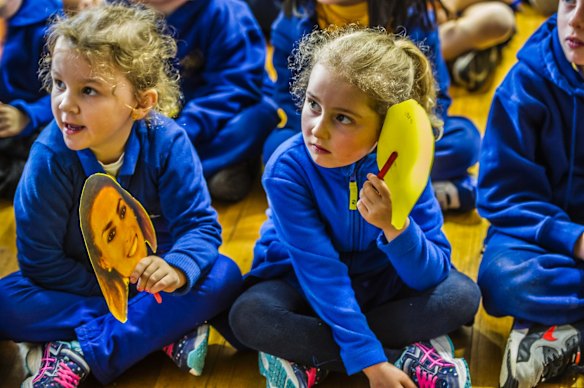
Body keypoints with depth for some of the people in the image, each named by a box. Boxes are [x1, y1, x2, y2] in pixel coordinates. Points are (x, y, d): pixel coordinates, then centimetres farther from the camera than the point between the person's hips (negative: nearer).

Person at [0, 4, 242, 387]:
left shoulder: (167, 143, -20)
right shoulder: (50, 156, -21)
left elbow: (199, 224, -19)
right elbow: (40, 258, -17)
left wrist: (176, 268, -40)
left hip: (147, 276, 1)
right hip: (83, 285, 0)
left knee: (224, 276, -26)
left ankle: (79, 353, -28)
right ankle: (166, 333, -25)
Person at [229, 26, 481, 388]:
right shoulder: (288, 169, -27)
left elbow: (431, 276, -23)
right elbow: (321, 273, -28)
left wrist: (396, 227, -43)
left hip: (379, 282, 2)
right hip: (302, 286, -2)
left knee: (462, 295, -21)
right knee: (249, 316, -32)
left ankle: (310, 355, -18)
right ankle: (407, 354, -22)